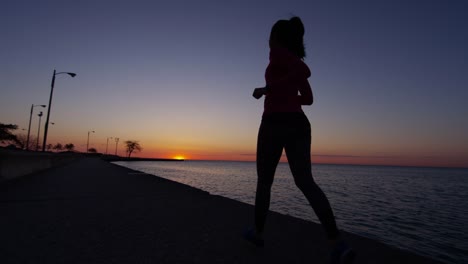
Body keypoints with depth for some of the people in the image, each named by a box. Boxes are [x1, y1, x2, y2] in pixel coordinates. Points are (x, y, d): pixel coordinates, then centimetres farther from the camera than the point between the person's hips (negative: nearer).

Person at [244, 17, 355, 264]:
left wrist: (268, 89, -8)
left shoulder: (278, 51, 2)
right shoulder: (295, 64, 24)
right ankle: (337, 244, -16)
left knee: (264, 180, 9)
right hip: (299, 125, 7)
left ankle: (257, 232, 24)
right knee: (306, 182, -3)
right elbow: (308, 98, 26)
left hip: (276, 124, -6)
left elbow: (305, 71, -14)